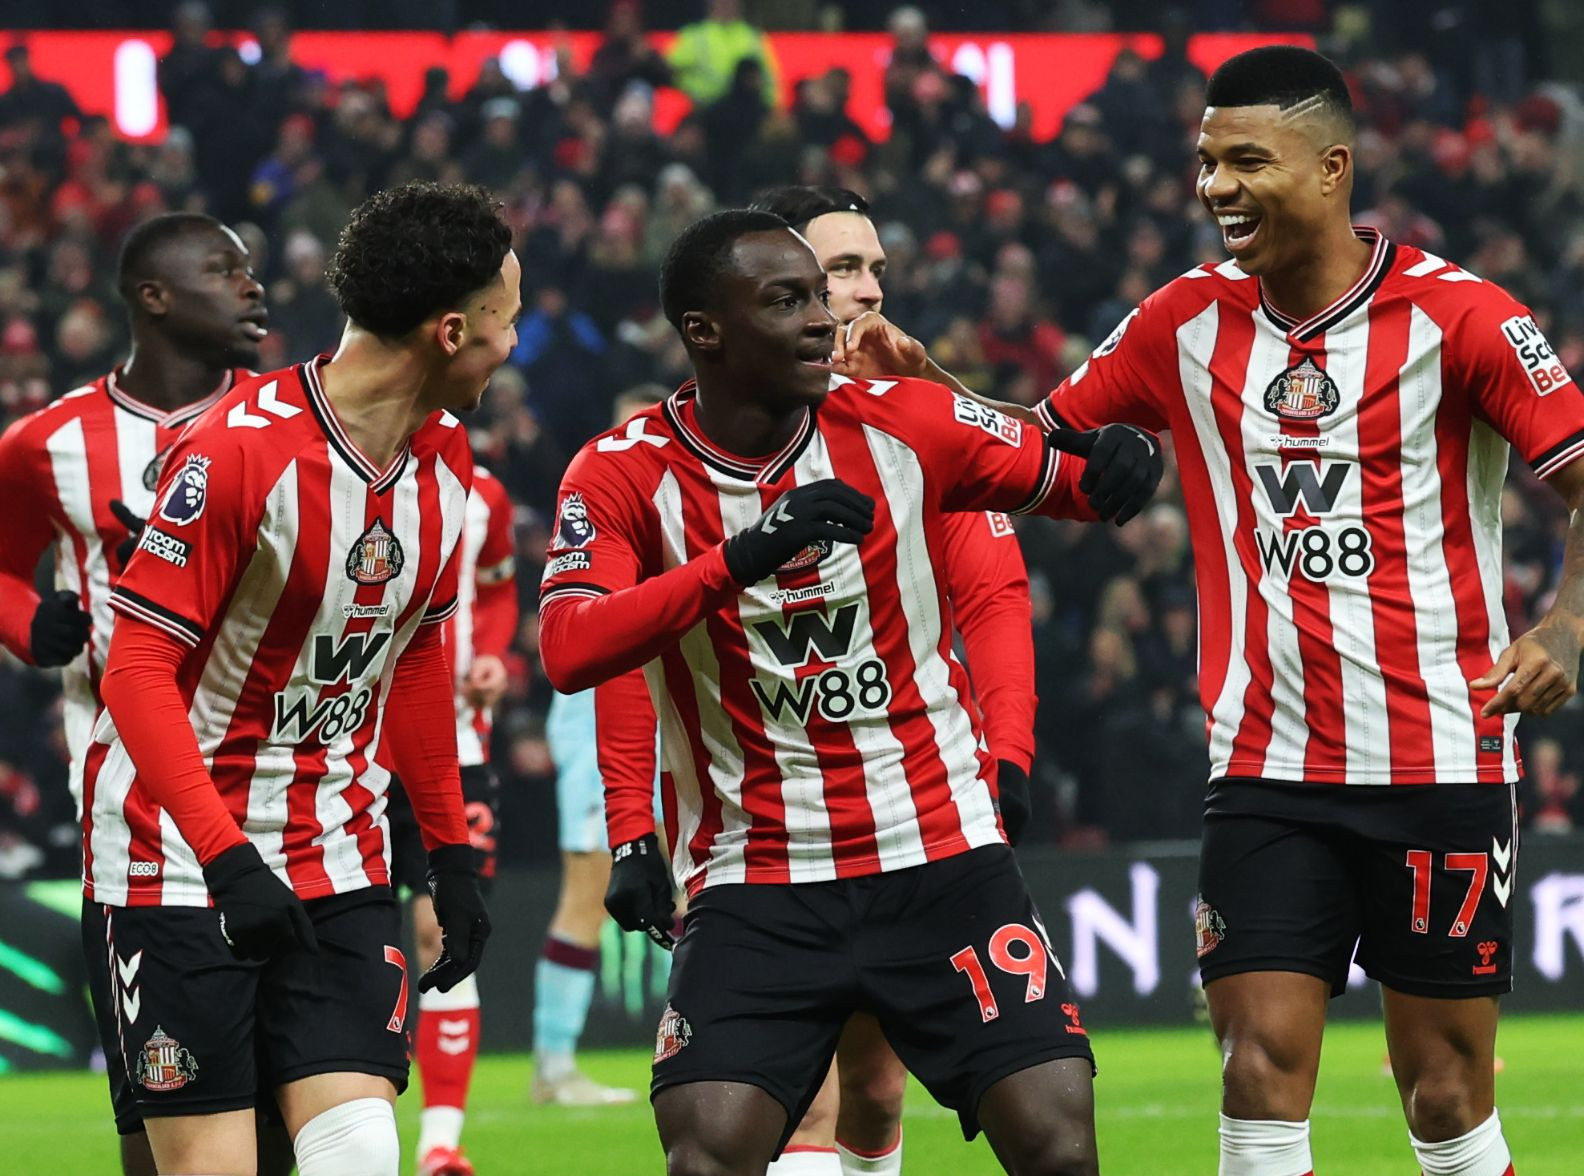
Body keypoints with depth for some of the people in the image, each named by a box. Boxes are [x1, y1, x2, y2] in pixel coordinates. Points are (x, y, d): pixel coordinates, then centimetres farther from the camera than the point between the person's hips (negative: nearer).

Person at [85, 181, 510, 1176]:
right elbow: (138, 670, -19)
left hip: (338, 861, 6)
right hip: (184, 866, -6)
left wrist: (452, 852, 18)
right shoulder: (241, 449, -18)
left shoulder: (448, 460, 4)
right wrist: (228, 859, -26)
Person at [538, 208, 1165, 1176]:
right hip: (757, 882, -1)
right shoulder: (628, 475, -6)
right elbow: (569, 651, -21)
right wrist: (741, 558, -32)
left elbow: (1066, 479, 11)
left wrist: (1117, 467, -14)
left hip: (945, 860, 2)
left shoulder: (901, 425, -1)